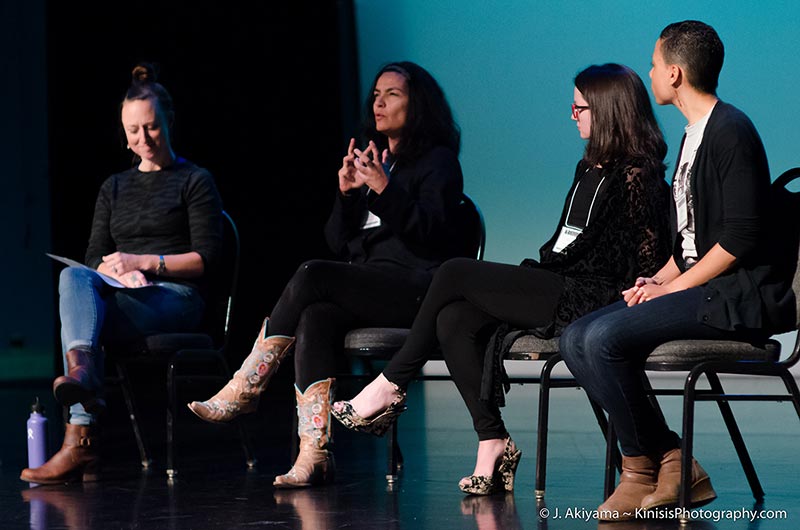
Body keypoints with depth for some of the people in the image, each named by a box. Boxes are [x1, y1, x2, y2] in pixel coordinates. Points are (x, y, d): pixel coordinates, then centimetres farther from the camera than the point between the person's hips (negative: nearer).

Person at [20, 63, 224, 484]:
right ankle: (83, 375, -57)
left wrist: (144, 262, -13)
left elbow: (206, 257, -1)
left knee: (76, 310, -33)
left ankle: (79, 442, -50)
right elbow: (94, 259, 17)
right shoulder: (114, 188, 24)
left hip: (176, 298, -5)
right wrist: (119, 272, -7)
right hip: (116, 295, 5)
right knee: (75, 277, -33)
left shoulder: (195, 181, 9)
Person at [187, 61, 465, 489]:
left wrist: (385, 190, -21)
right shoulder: (368, 160, 24)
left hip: (414, 291, -6)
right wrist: (346, 194, 1)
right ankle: (314, 454, -38)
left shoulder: (438, 162, 4)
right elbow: (339, 243, 18)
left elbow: (431, 235, -11)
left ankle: (245, 387, -18)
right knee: (316, 318, -28)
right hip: (365, 289, 6)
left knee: (312, 276, -27)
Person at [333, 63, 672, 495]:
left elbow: (617, 261, -15)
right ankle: (493, 443, -13)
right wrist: (532, 272, 7)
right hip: (561, 292, 9)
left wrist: (537, 269, -15)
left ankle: (391, 386, 0)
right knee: (454, 320, -10)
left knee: (456, 274, -11)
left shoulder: (636, 175, -9)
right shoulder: (590, 169, 20)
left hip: (592, 300, -9)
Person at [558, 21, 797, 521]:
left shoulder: (731, 131, -12)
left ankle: (642, 467, -7)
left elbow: (740, 239, -19)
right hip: (699, 288, 10)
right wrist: (658, 279, 6)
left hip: (738, 295, -10)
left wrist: (674, 287, -14)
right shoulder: (695, 134, 19)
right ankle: (672, 462, -8)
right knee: (577, 339, -1)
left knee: (605, 338, -24)